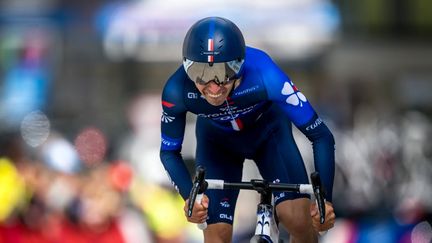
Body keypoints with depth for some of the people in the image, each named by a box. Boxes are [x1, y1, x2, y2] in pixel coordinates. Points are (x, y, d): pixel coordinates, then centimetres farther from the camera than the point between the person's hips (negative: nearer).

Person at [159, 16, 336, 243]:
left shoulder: (264, 76, -39)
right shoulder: (177, 90, -35)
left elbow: (321, 135, -32)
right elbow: (169, 151, -18)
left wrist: (324, 199, -43)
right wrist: (189, 197, -36)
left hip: (268, 132, -1)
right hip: (217, 141, 1)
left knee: (298, 218, -21)